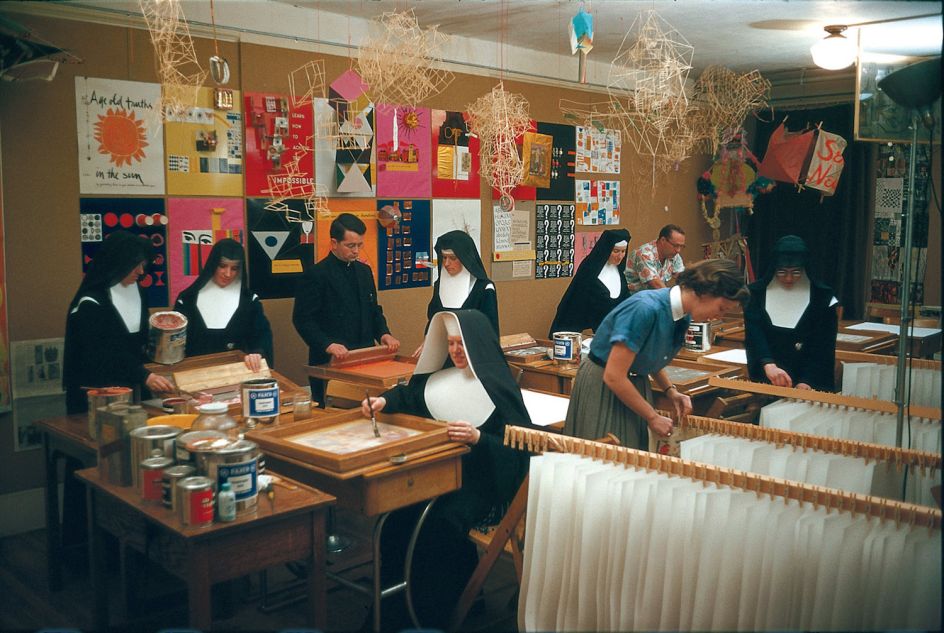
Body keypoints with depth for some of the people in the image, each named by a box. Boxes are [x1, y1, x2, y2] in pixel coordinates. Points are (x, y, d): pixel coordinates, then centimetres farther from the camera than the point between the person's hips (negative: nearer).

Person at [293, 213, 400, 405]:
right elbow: (303, 319, -11)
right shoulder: (315, 275, -7)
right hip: (330, 363, -6)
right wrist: (327, 345, -24)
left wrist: (384, 333, 1)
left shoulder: (364, 271, 13)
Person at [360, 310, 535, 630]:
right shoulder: (441, 378, 11)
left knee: (442, 522, -30)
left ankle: (433, 615, -13)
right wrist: (384, 401, 4)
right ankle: (391, 608, -7)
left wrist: (478, 438, -27)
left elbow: (517, 446, -11)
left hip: (480, 480, -5)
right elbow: (408, 395, 25)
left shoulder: (498, 388, -6)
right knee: (396, 512, -20)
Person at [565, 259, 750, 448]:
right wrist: (652, 417, -17)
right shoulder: (645, 309, -28)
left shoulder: (684, 317, -3)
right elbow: (614, 377, -27)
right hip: (603, 387, -8)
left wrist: (671, 390, -1)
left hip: (635, 386, 8)